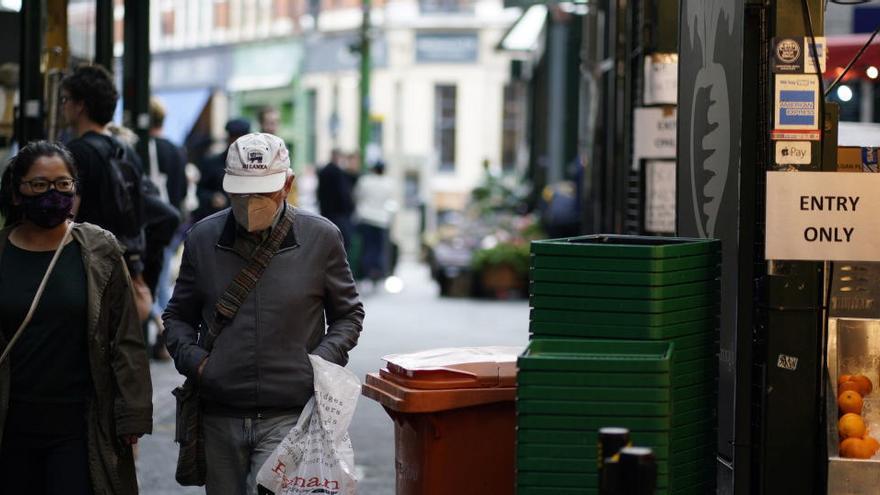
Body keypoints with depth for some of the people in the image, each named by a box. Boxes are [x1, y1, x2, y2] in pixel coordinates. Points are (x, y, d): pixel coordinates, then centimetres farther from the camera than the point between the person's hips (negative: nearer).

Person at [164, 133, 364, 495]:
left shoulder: (321, 238, 0)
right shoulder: (202, 239, 5)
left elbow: (348, 314, 12)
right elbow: (178, 316, 17)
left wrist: (323, 360, -6)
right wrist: (192, 358, -2)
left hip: (289, 417, -3)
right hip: (220, 417, 3)